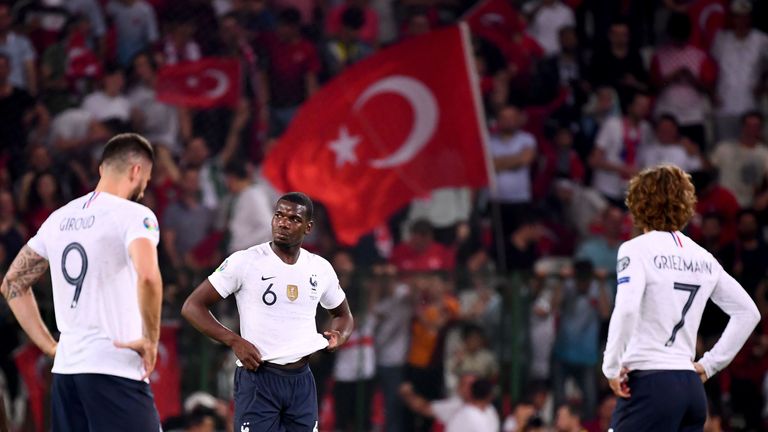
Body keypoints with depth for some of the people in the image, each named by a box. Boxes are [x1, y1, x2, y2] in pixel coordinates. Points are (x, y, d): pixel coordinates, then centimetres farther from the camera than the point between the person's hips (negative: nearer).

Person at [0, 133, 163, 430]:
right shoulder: (134, 215, -7)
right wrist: (151, 339, -13)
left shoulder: (60, 218, 14)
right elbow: (147, 276, -26)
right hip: (117, 370, -7)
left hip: (65, 371, 7)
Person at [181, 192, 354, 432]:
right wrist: (234, 341, -16)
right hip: (258, 376, -5)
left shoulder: (320, 268, 9)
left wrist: (338, 336, 2)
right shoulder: (244, 261, -6)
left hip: (302, 379, 5)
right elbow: (192, 306, -5)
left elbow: (343, 314, 26)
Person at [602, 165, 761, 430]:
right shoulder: (703, 258, 14)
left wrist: (612, 367, -11)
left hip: (649, 383, -6)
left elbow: (626, 309, -21)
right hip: (691, 387, 6)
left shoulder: (638, 250, -5)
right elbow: (748, 312, 18)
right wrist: (709, 364, 17)